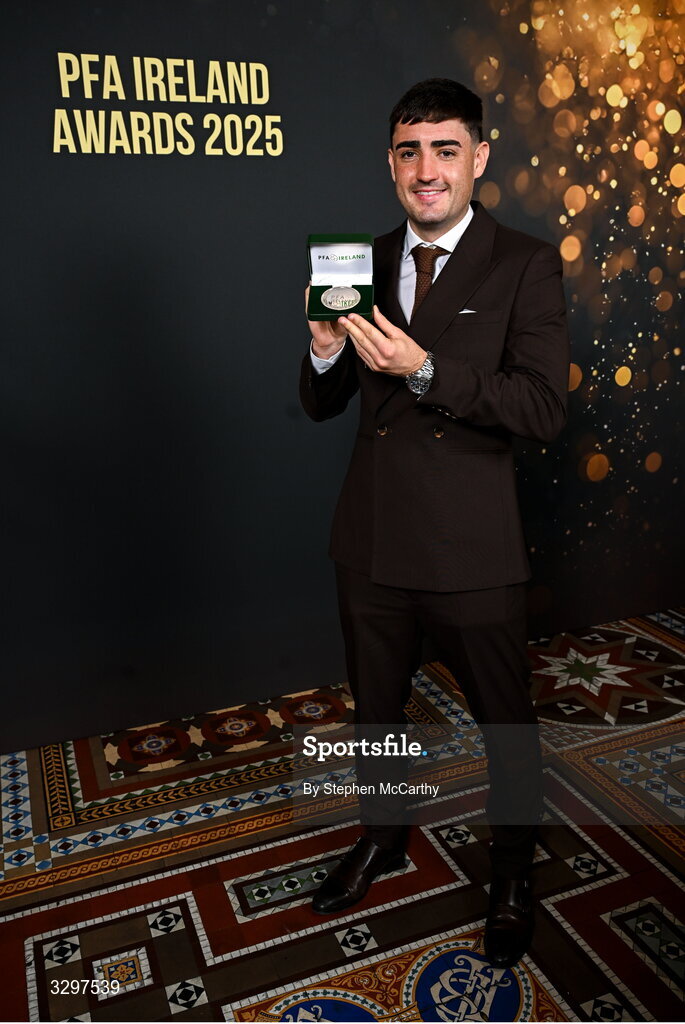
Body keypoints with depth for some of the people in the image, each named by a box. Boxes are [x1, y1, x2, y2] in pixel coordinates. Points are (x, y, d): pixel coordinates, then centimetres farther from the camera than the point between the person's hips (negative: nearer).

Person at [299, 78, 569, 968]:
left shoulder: (527, 266, -6)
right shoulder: (364, 263, 7)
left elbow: (545, 408, -18)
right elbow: (322, 404, 7)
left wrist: (424, 368, -27)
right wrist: (325, 353, -15)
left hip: (472, 551, -4)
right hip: (372, 542, 5)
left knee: (506, 724, 14)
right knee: (374, 709, 23)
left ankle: (512, 874, 43)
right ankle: (382, 837, 51)